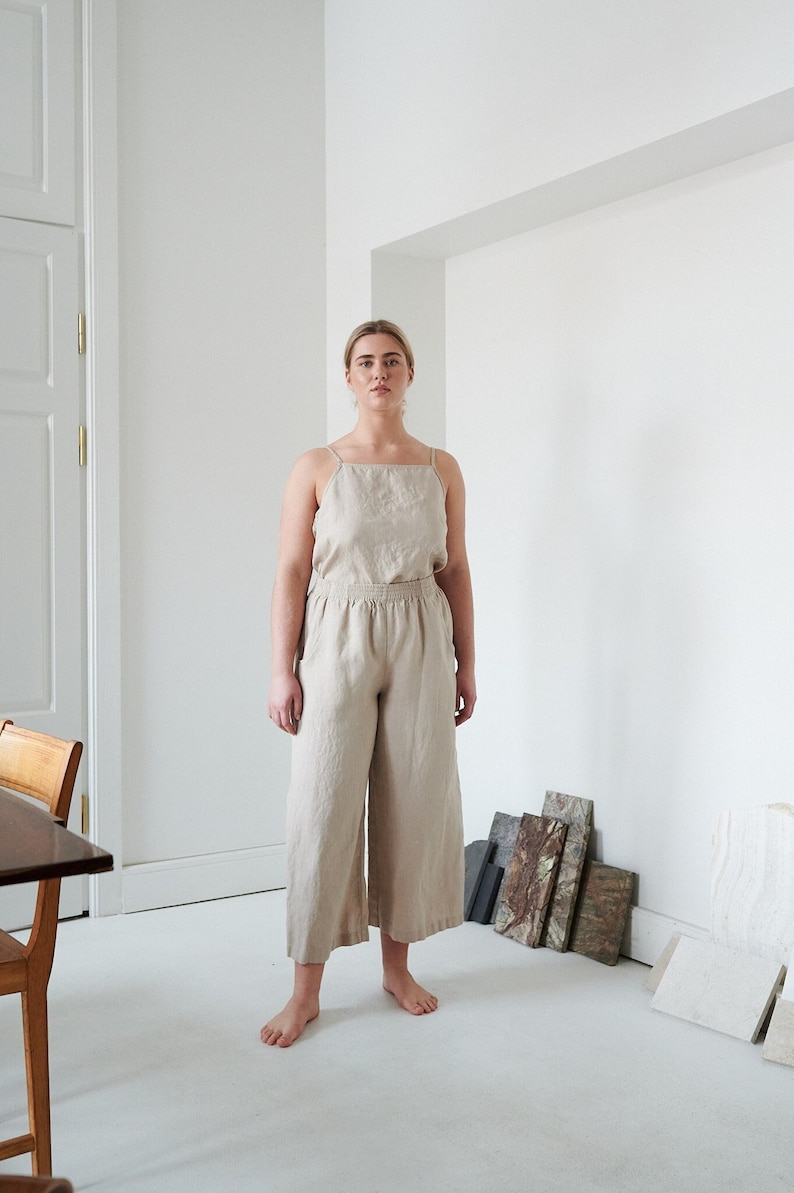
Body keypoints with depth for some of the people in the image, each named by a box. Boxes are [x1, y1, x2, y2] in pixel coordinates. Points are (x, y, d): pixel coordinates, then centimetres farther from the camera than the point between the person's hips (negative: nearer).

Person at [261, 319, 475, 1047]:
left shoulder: (441, 469, 7)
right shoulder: (317, 468, 0)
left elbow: (456, 570, 9)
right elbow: (291, 573, -2)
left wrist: (466, 663, 7)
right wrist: (283, 671, -7)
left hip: (420, 646, 3)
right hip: (338, 641, -2)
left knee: (416, 801, 6)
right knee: (324, 806, -2)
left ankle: (397, 965, 25)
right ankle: (307, 990, 10)